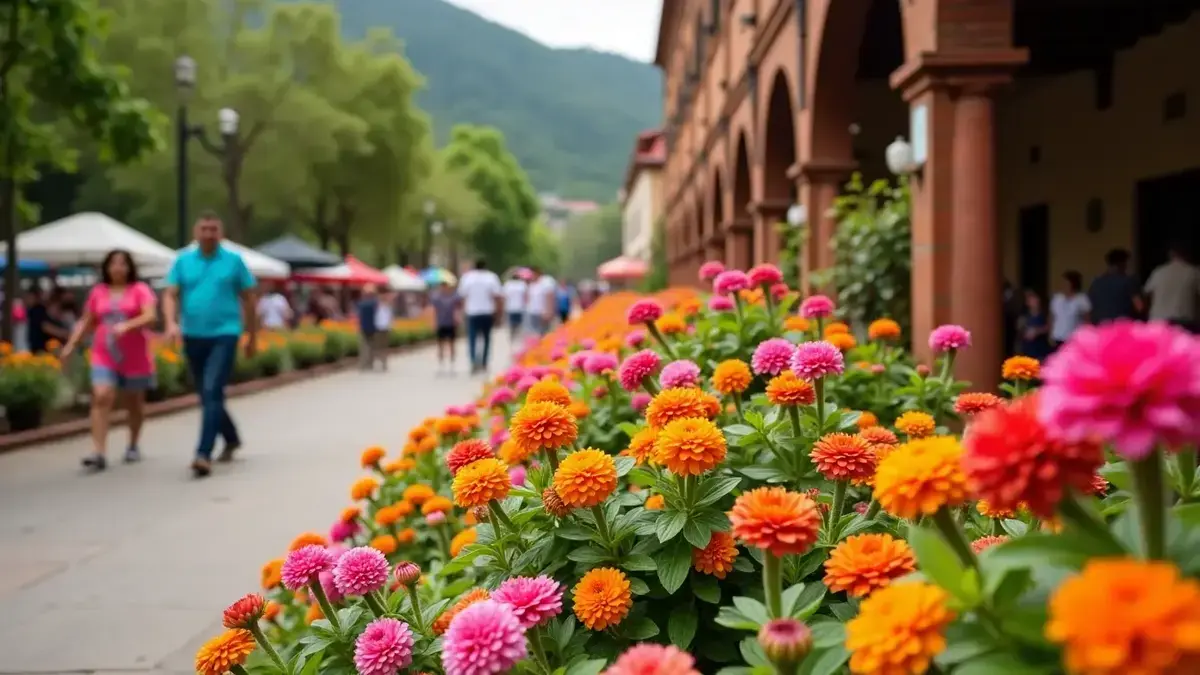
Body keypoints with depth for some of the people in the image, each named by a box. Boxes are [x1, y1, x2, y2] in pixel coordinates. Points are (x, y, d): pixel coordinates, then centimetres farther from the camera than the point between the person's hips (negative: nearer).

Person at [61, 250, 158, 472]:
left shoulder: (140, 289, -3)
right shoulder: (98, 292, 7)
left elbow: (151, 316, -17)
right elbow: (86, 322, 14)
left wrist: (127, 326, -31)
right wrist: (71, 345, 6)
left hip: (135, 358, -1)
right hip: (104, 357, 2)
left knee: (134, 402, 12)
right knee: (101, 397, -16)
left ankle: (133, 446, 33)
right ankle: (99, 452, -20)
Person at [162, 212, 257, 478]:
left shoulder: (233, 261, 1)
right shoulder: (182, 261, 6)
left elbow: (248, 299, 6)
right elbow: (170, 295, 1)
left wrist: (253, 336, 8)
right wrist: (171, 323, -18)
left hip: (224, 335, -4)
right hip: (193, 337, 4)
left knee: (212, 393, -16)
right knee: (206, 396, 15)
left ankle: (204, 454, -21)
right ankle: (231, 439, 37)